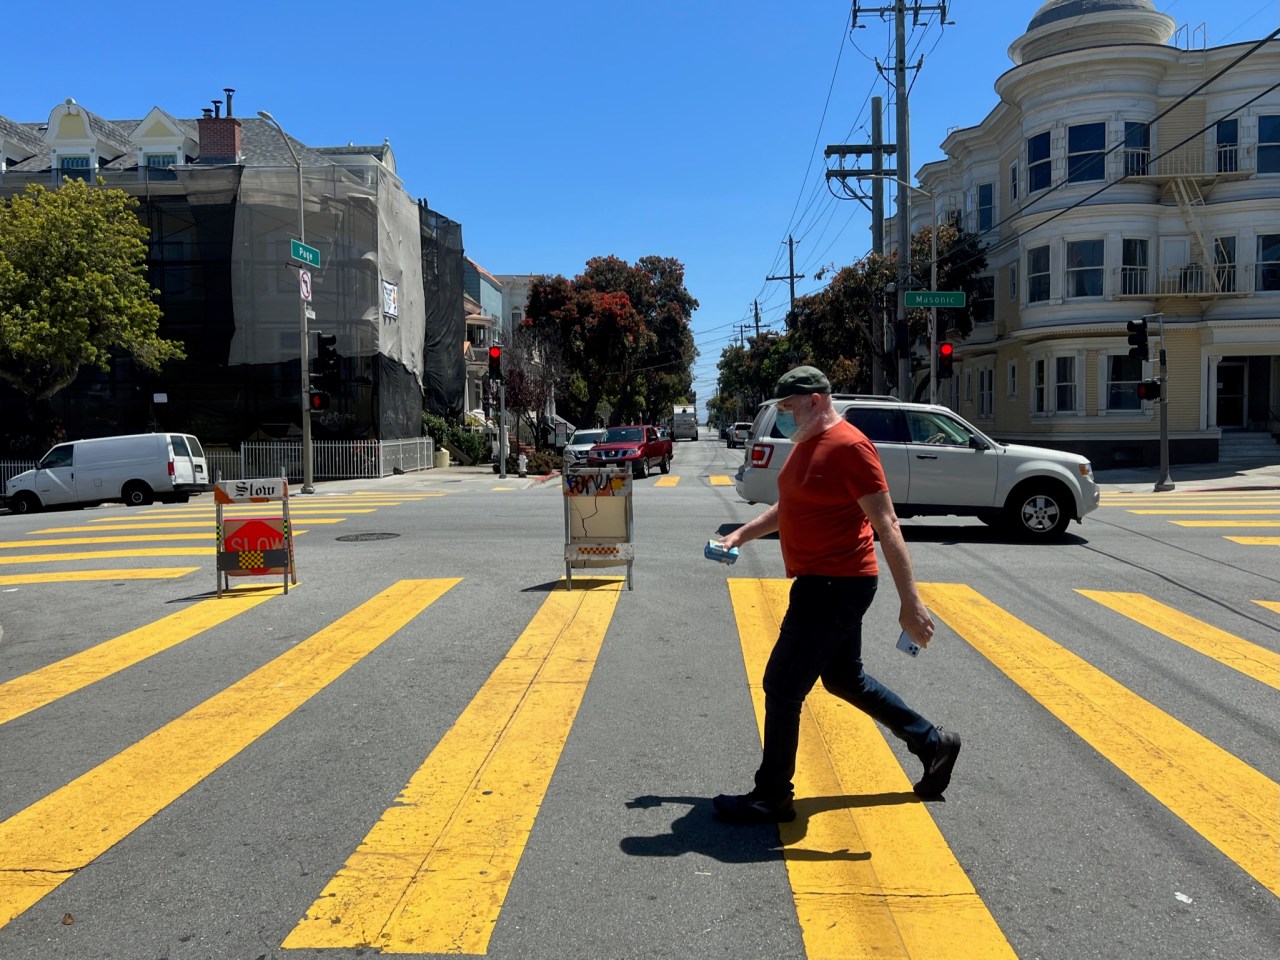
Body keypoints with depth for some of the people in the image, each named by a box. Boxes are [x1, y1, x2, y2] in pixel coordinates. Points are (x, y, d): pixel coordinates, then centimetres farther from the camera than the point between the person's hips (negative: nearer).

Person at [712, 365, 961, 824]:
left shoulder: (848, 447, -19)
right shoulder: (807, 443, 11)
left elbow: (887, 527, -21)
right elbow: (788, 507, 25)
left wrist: (910, 603, -23)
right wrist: (741, 534, 16)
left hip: (837, 586, -10)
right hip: (821, 582, 10)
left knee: (782, 685, -3)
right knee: (844, 678, 21)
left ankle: (771, 798, 12)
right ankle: (933, 743, 34)